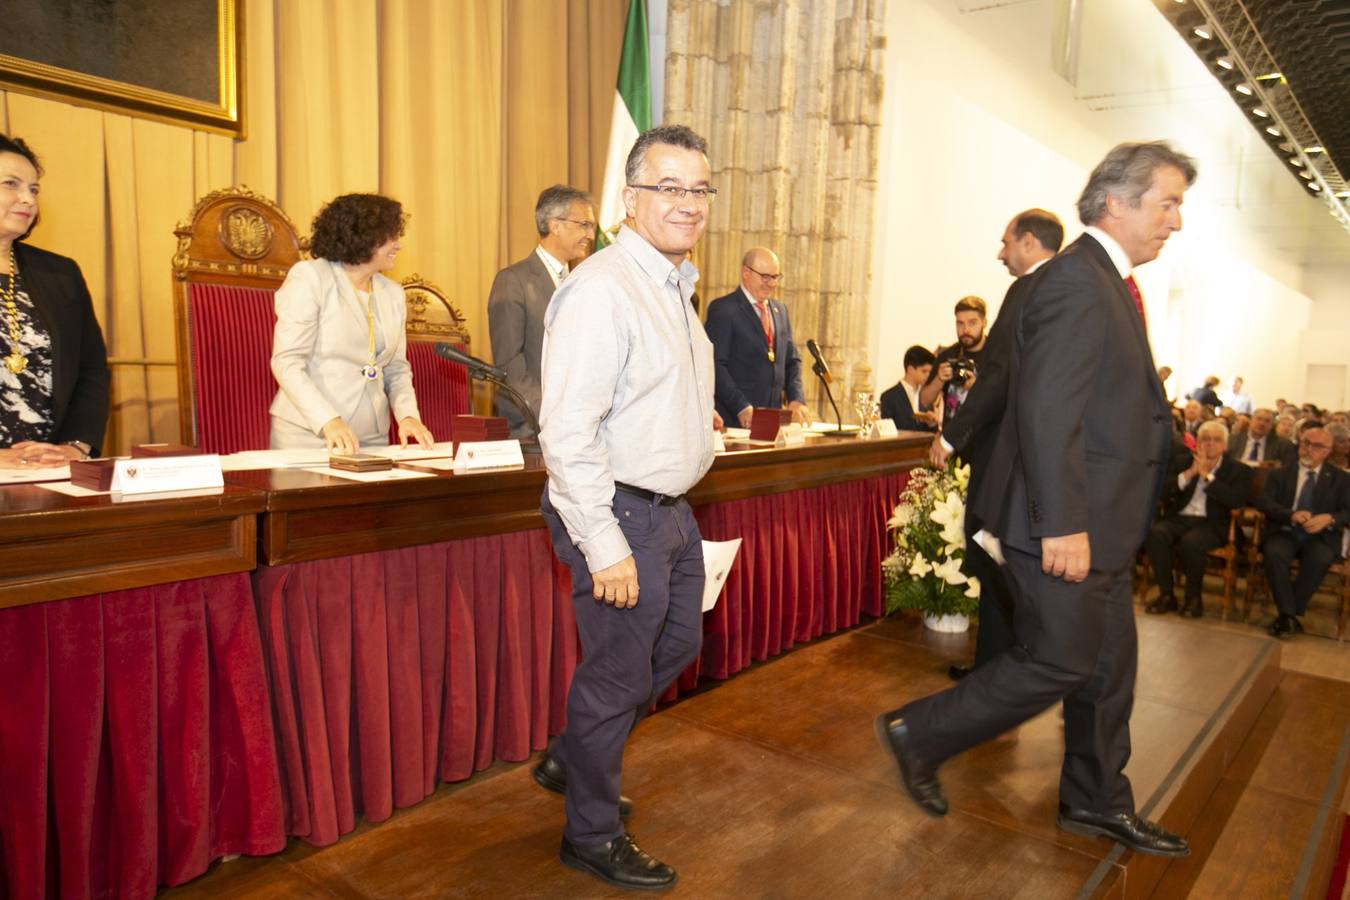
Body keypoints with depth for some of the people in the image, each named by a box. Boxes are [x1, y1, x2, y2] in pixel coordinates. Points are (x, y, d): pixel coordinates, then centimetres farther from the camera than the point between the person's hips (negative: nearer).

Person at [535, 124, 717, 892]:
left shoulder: (675, 287, 12)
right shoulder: (602, 290, -20)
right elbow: (567, 433, -25)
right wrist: (604, 546, -24)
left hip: (671, 508, 10)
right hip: (620, 513, -10)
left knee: (679, 643, 23)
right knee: (618, 673, 5)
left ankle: (572, 759, 42)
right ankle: (593, 835, 29)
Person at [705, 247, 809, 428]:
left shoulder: (780, 310, 15)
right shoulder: (722, 309, -6)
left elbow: (792, 361, 18)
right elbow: (716, 364, -13)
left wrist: (797, 399, 2)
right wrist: (741, 407, -21)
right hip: (736, 419, -6)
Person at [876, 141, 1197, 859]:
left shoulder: (1108, 283, 17)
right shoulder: (1075, 281, -17)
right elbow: (1046, 411, -25)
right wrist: (1062, 524, -26)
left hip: (1097, 525, 10)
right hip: (1065, 526, -10)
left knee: (1107, 667, 18)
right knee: (1057, 663, 0)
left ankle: (1096, 803, 34)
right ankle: (918, 734, 15)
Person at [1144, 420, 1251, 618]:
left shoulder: (1238, 470, 9)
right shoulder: (1181, 461, 15)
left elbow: (1237, 501, -10)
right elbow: (1162, 491, 2)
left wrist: (1207, 475, -11)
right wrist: (1189, 473, -10)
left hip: (1211, 524, -2)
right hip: (1178, 518, 3)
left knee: (1191, 541, -36)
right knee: (1155, 533, -31)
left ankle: (1193, 597, -12)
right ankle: (1166, 595, -17)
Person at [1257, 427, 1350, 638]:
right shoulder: (1279, 474, 12)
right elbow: (1263, 502, -3)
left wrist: (1329, 518, -21)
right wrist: (1291, 515, -21)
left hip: (1320, 537, 0)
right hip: (1284, 533, 0)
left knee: (1319, 558, -34)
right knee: (1274, 552, -34)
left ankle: (1291, 614, -20)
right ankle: (1288, 615, -24)